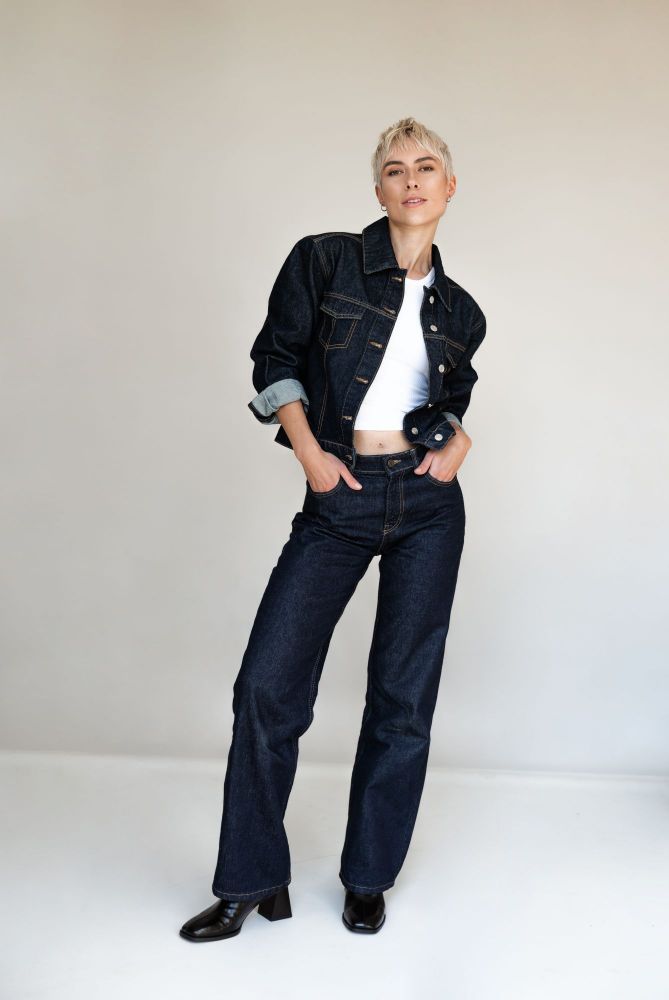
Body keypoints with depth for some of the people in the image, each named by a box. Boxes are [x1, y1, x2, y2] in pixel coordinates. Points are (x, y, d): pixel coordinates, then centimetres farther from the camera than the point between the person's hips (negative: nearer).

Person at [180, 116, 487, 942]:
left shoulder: (460, 311, 11)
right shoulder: (323, 260, 1)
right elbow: (276, 359, 3)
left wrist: (457, 440, 2)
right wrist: (307, 449, -8)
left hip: (427, 504, 3)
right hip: (338, 502, -2)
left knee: (403, 695, 6)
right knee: (268, 683, -5)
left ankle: (368, 880, 23)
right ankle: (252, 883, 14)